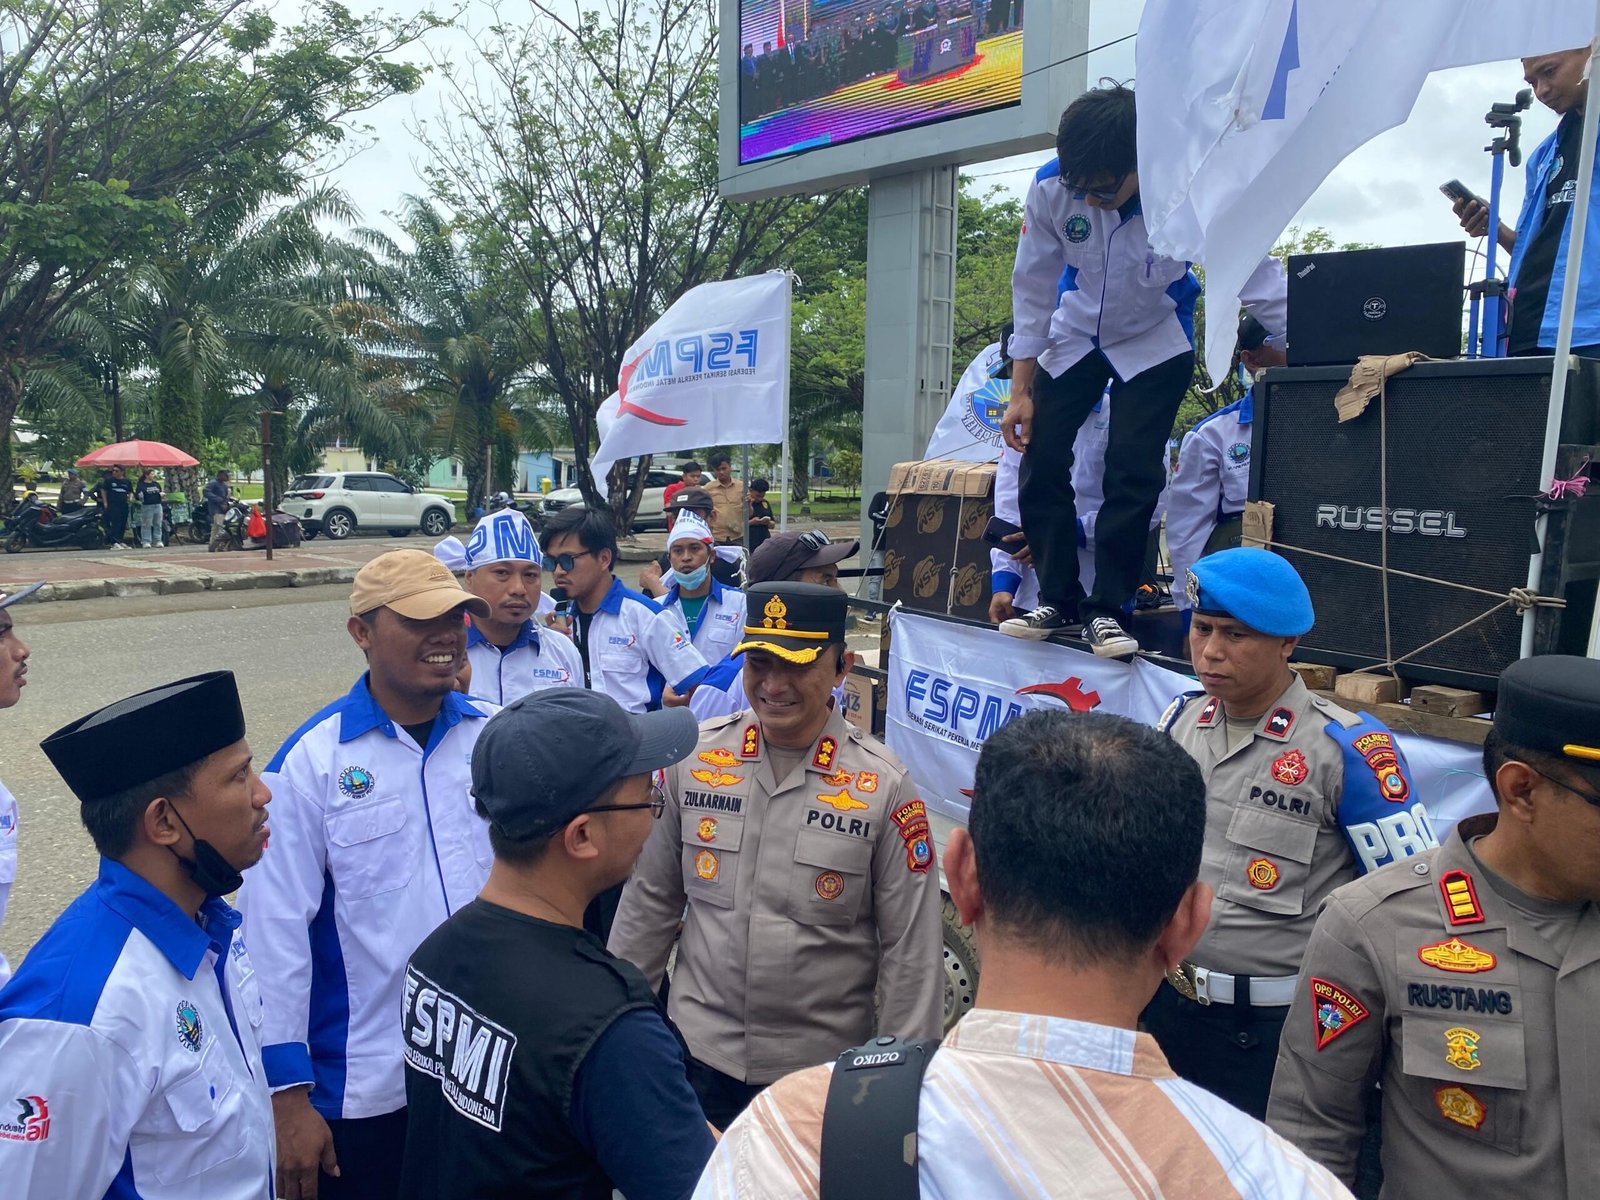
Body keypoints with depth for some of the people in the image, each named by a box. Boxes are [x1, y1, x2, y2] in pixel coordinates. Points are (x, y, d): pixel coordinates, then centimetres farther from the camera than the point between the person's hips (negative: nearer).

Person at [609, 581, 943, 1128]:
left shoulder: (884, 786, -12)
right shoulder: (693, 757, -5)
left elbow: (910, 950, -8)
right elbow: (649, 900, 4)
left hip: (825, 1064, -2)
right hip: (700, 1050, 2)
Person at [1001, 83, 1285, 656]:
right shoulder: (1050, 188, -25)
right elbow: (1033, 286, -13)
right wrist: (1021, 390, -11)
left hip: (1155, 340, -2)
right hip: (1075, 333, 2)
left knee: (1133, 473, -11)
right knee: (1040, 461, -5)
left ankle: (1106, 609, 4)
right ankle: (1058, 599, 10)